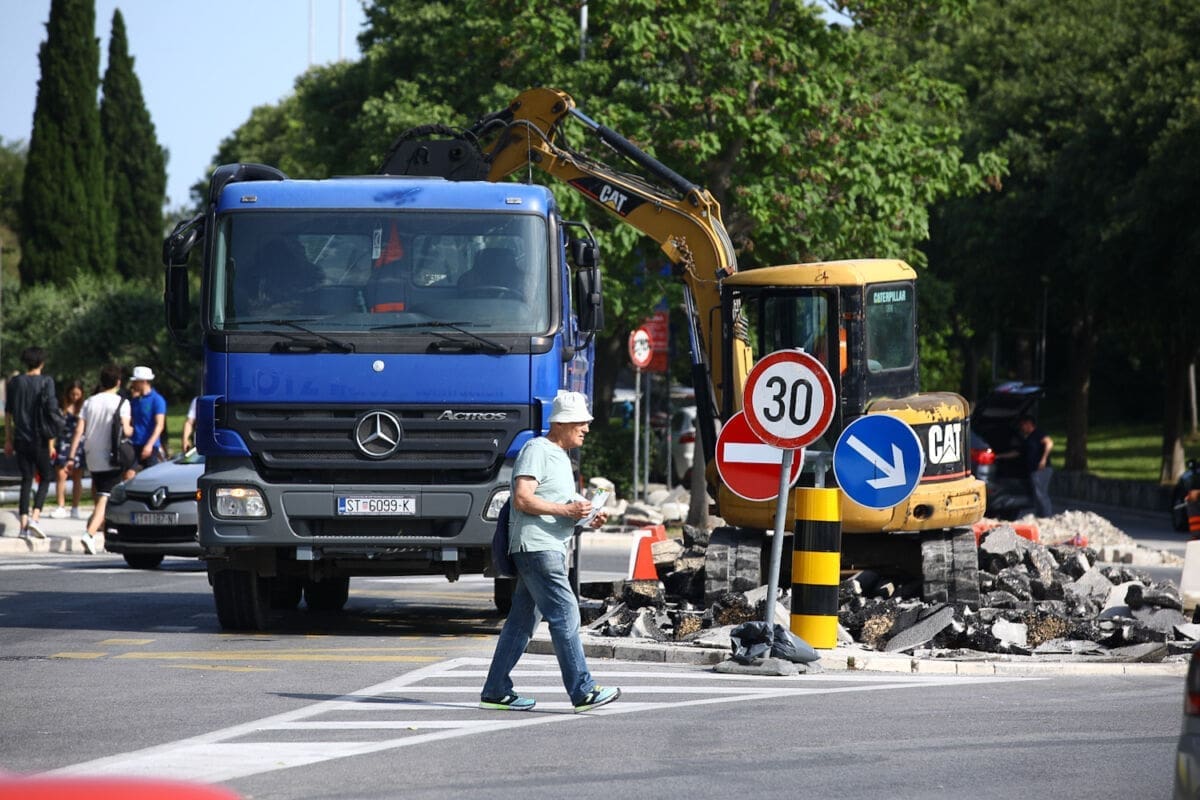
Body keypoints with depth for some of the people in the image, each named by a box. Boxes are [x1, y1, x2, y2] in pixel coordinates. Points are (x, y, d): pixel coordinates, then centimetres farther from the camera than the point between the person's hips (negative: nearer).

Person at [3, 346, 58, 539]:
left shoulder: (15, 382, 5)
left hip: (21, 439, 3)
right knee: (45, 478, 8)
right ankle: (35, 516, -12)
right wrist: (51, 442, -6)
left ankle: (24, 524, 3)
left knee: (26, 480, 9)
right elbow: (51, 413, -10)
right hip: (39, 438, -3)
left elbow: (8, 413, 8)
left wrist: (8, 439, 15)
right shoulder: (46, 382, -7)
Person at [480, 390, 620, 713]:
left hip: (551, 549, 10)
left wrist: (589, 516, 13)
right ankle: (583, 692, -14)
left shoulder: (560, 456, 23)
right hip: (535, 546, -10)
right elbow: (522, 499, -18)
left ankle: (496, 692, 12)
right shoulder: (537, 450, -8)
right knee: (564, 614, -13)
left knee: (522, 620, 10)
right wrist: (567, 510, -20)